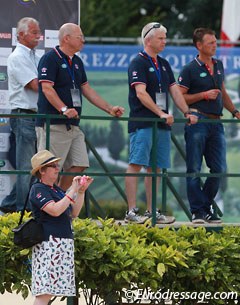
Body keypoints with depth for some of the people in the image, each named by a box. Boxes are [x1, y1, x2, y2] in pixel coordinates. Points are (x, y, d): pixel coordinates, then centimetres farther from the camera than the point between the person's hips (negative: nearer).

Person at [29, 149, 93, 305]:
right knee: (45, 291, -16)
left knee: (50, 291, 4)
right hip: (49, 243, -9)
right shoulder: (38, 189, -6)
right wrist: (73, 191, -14)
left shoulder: (56, 189, 23)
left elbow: (74, 213, 21)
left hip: (64, 244, 9)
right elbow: (55, 210, -20)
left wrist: (82, 191, 12)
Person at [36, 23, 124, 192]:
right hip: (54, 125, -9)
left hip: (73, 125, 9)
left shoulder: (77, 62, 19)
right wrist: (64, 109, -27)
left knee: (79, 165, 3)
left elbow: (86, 89, 23)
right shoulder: (50, 59, -8)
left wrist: (109, 108, 16)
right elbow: (46, 88, -17)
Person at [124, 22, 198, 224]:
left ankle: (151, 211, 11)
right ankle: (132, 211, -11)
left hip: (162, 124, 8)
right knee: (136, 165, -9)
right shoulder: (138, 63, -6)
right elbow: (141, 93, -16)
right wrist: (161, 113, -22)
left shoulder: (164, 64, 19)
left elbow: (175, 91, 18)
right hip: (142, 124, -8)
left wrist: (186, 113, 5)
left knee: (155, 168, 8)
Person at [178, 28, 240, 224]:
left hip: (216, 123, 6)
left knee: (219, 170, 3)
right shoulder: (190, 69, -4)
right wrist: (204, 95, -12)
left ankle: (206, 207, 15)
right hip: (197, 121, -6)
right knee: (194, 170, -3)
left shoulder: (219, 66, 16)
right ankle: (198, 211, 0)